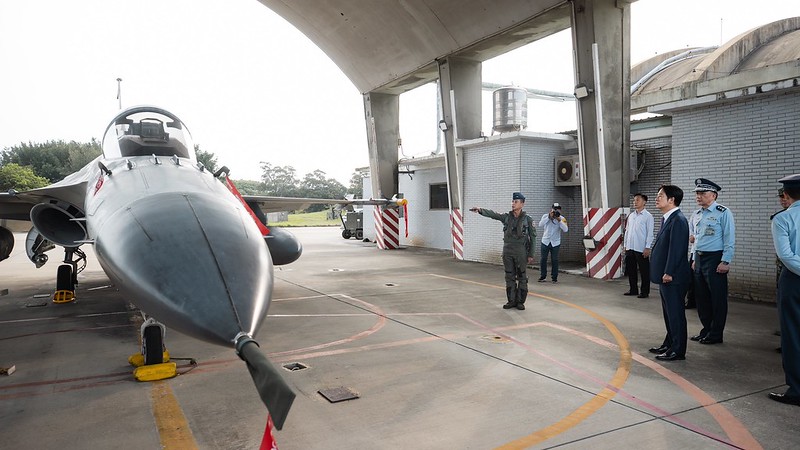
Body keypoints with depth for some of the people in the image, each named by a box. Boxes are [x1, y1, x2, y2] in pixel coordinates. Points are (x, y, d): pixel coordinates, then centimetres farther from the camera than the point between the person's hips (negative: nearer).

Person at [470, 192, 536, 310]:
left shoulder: (528, 219, -4)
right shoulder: (506, 217, 3)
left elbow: (533, 237, -1)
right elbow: (492, 214, -13)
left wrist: (531, 255, -4)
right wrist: (480, 210, -33)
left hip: (521, 252, -3)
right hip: (507, 251, 3)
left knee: (521, 277, 3)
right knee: (509, 277, 8)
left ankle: (520, 301, 13)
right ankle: (511, 300, 17)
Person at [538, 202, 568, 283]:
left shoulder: (562, 218, -3)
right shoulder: (545, 216, -1)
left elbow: (565, 229, -17)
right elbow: (540, 224, -19)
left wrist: (559, 220, -28)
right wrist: (549, 217, -25)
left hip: (555, 243, -1)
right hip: (545, 241, 1)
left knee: (554, 260, 1)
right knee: (543, 259, 2)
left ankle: (554, 277, 10)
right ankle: (542, 276, 12)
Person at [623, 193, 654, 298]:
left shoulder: (648, 216, -6)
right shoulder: (631, 215, 12)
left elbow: (650, 233, -9)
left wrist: (647, 247, -14)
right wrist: (625, 245, 12)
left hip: (641, 249, -6)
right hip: (630, 248, 6)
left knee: (644, 271, 2)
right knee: (630, 270, 12)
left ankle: (645, 291, 11)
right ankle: (633, 289, 23)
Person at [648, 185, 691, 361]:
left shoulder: (678, 220, -17)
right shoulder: (667, 219, 13)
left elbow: (677, 249, -22)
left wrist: (668, 273, -20)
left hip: (673, 277, -10)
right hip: (665, 276, 10)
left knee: (675, 313, 0)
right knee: (668, 312, 19)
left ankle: (678, 350, 9)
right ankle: (669, 344, 31)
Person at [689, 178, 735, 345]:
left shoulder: (723, 213, -9)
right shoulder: (696, 215, 12)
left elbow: (729, 239, -12)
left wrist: (725, 262, -16)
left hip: (715, 259, -7)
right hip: (699, 258, 7)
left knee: (717, 298, 1)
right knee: (701, 297, 11)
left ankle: (716, 334, 10)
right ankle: (706, 329, 24)